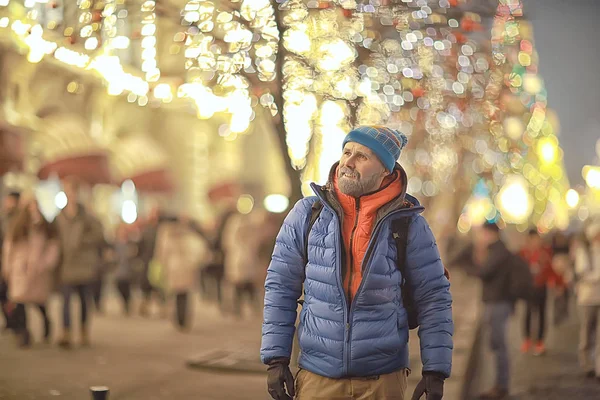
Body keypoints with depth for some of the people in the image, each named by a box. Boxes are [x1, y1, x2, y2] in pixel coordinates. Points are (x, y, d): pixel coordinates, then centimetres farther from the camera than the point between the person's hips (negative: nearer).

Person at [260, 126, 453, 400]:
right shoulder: (306, 214, 2)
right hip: (317, 376, 1)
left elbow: (433, 300, 2)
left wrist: (435, 371, -3)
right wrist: (276, 358, -1)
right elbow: (281, 287, 5)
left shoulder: (409, 225, -1)